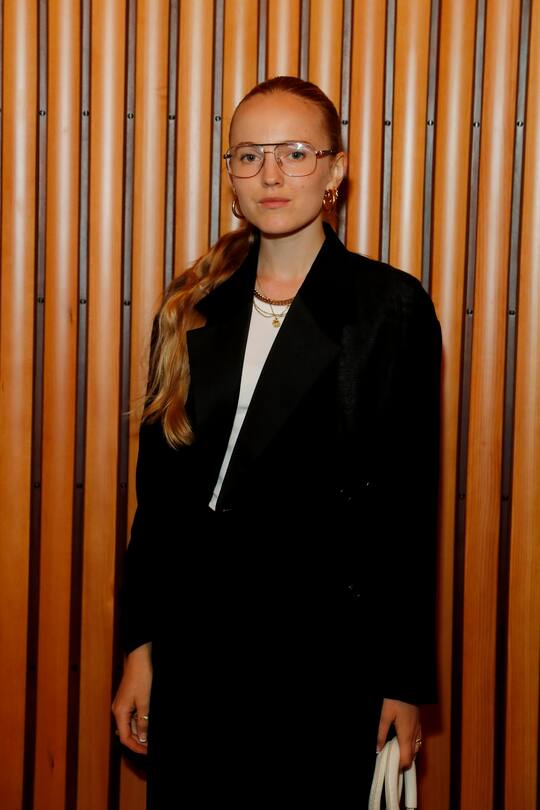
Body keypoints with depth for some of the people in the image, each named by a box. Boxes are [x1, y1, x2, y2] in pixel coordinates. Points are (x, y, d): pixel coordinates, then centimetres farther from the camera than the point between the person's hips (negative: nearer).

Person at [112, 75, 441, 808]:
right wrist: (140, 645, 6)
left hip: (322, 650, -3)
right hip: (193, 641, 4)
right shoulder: (193, 307, 5)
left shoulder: (390, 308, -7)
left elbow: (410, 503, -5)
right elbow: (157, 485, 8)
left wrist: (403, 681, -4)